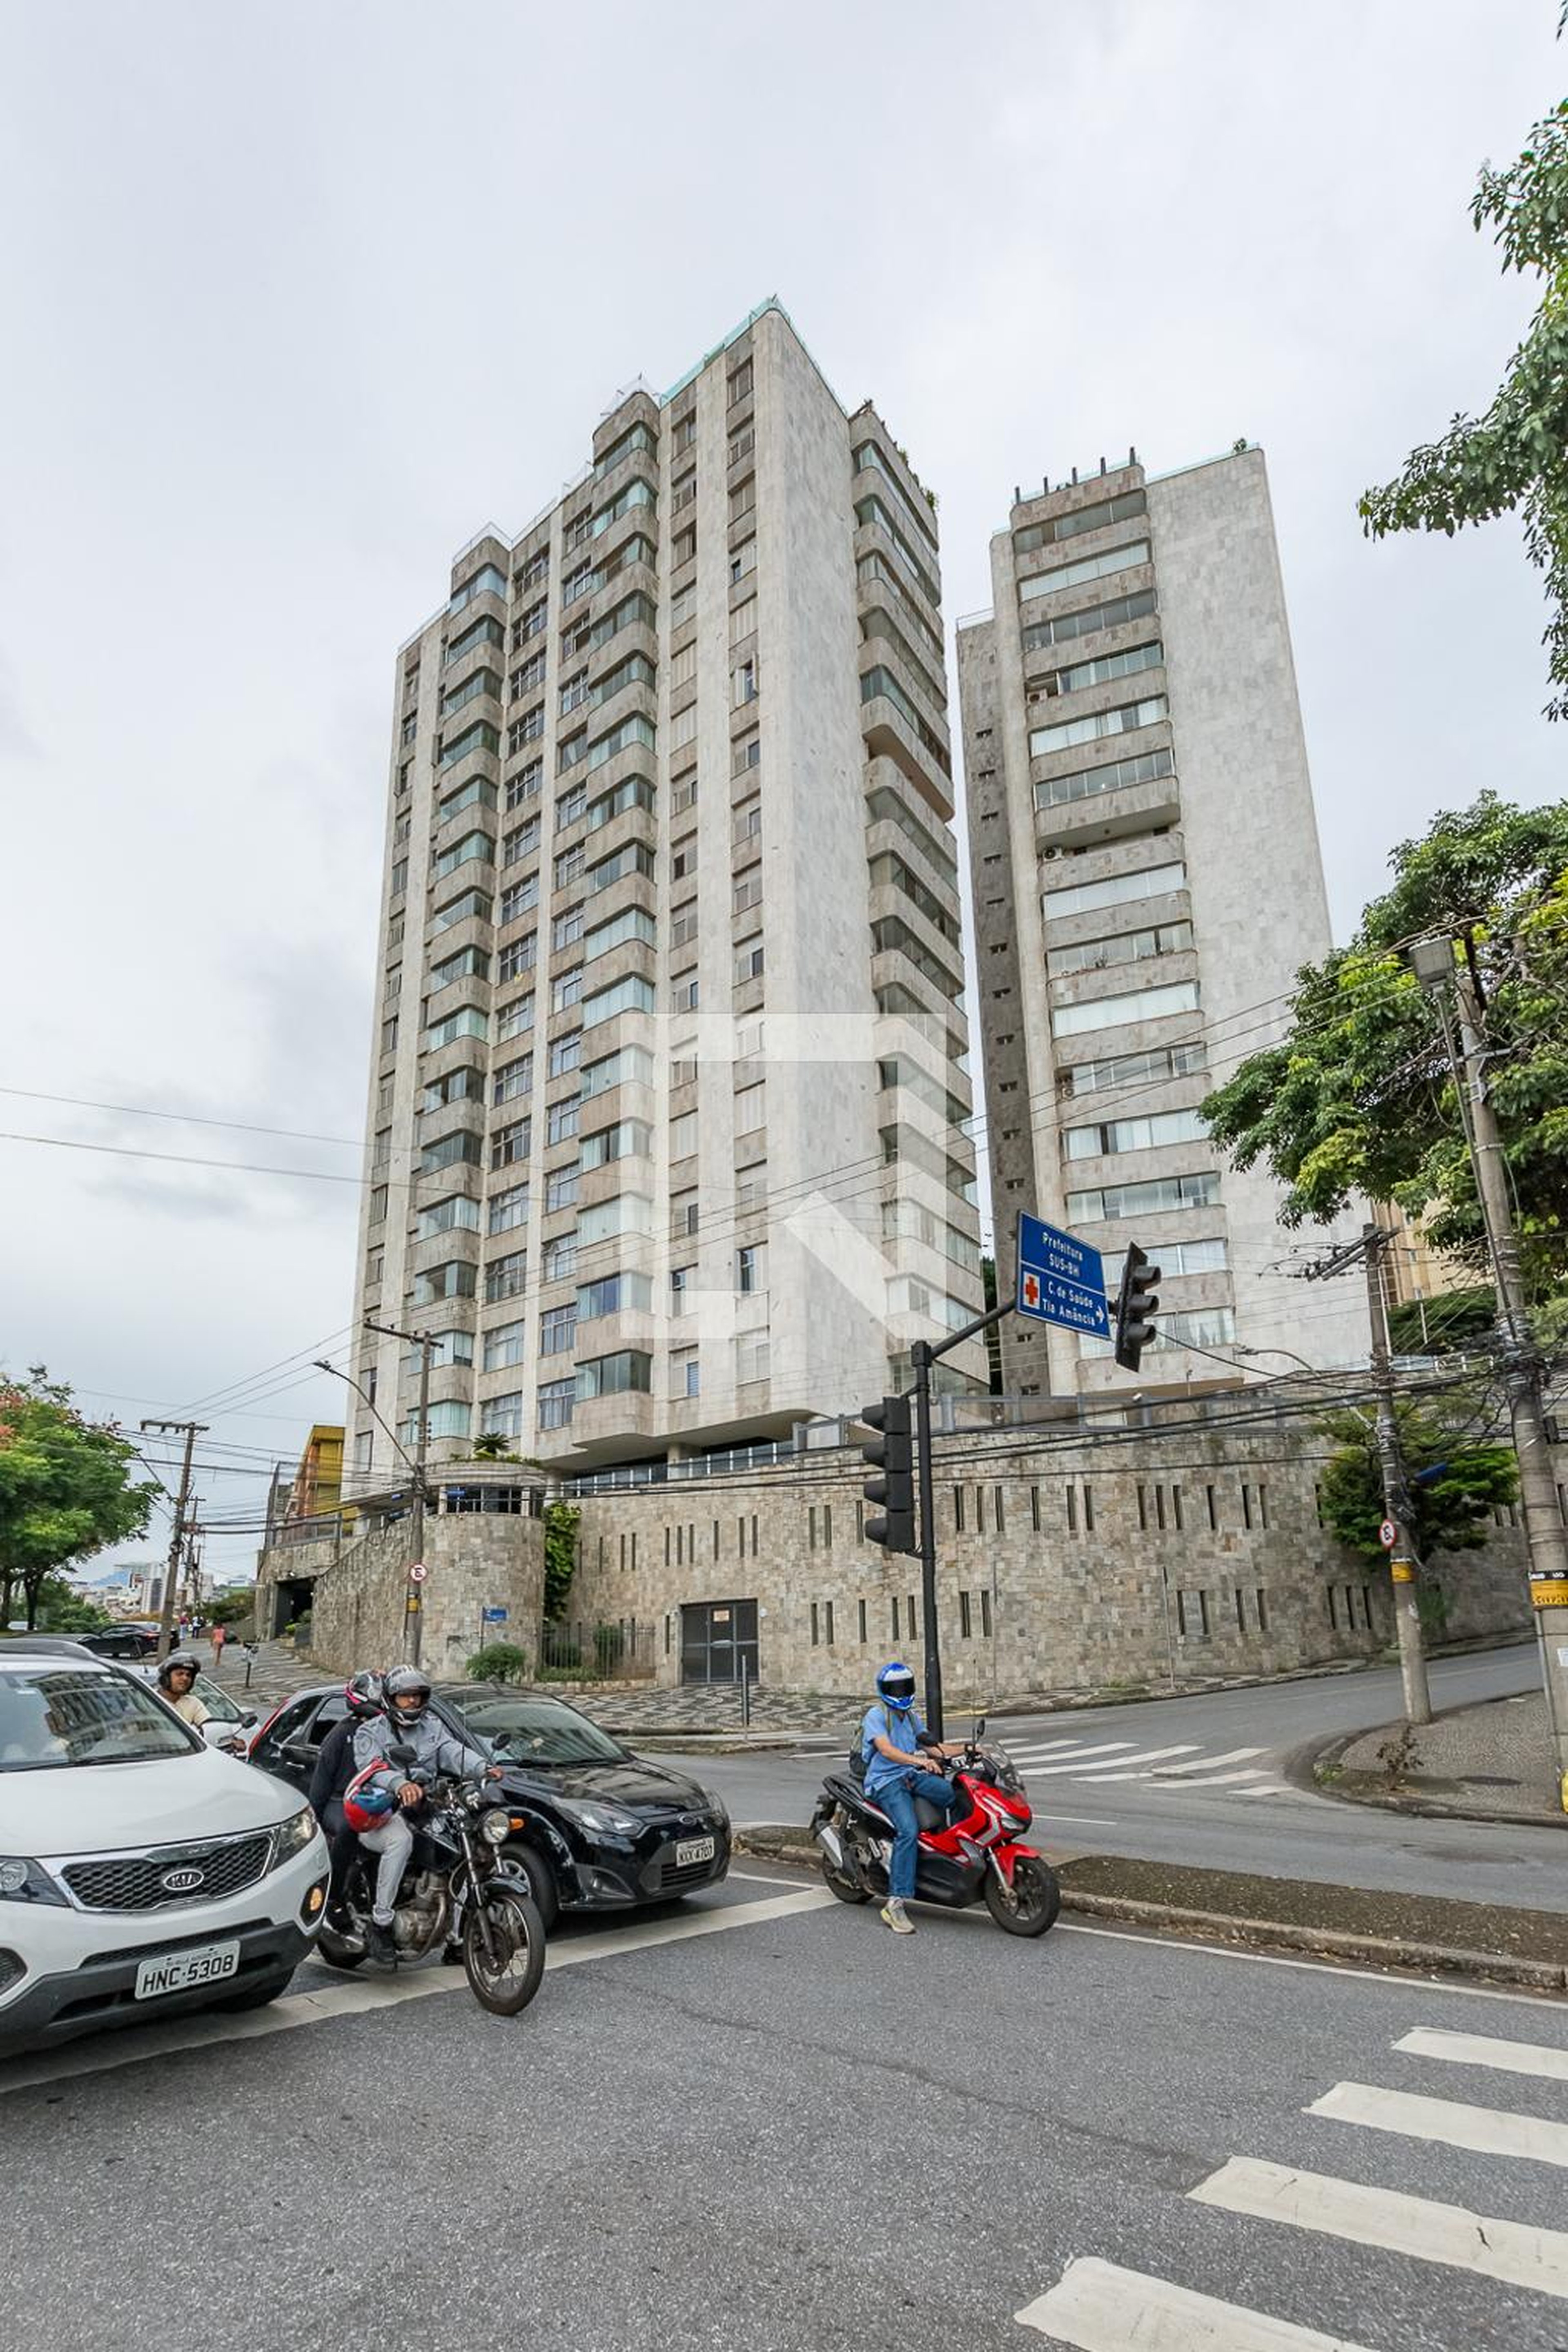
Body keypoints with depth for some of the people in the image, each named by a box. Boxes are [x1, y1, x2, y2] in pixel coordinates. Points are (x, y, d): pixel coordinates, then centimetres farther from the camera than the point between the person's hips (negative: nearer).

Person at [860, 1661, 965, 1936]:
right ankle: (895, 1904, -28)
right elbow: (886, 1750, -21)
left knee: (958, 1795, -20)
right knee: (909, 1831, -29)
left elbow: (931, 1747, 16)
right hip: (886, 1782, -7)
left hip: (912, 1777, 7)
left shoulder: (911, 1717, 21)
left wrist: (966, 1749, 2)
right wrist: (917, 1760, -36)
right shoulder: (876, 1715, -5)